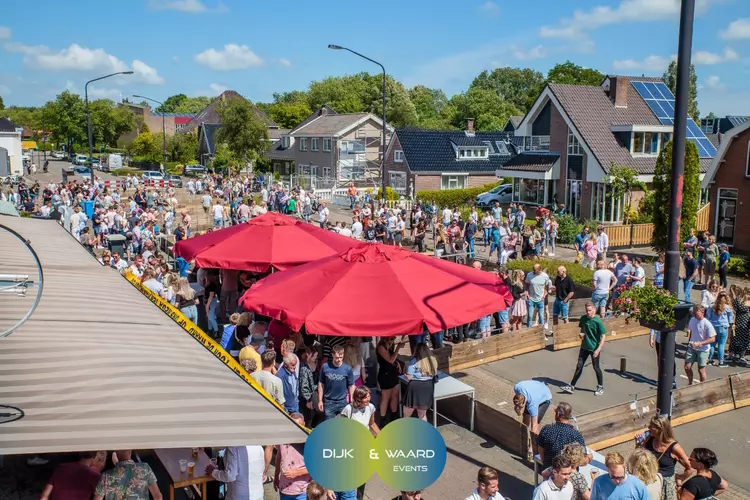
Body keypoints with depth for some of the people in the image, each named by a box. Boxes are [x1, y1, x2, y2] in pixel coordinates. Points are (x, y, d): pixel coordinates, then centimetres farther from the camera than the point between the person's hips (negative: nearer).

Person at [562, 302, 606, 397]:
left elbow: (603, 336, -17)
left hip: (594, 348, -5)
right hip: (584, 347, 5)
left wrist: (598, 349, -24)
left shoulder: (598, 321, -18)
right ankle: (572, 386, 12)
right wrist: (581, 333, -8)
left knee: (596, 367, 8)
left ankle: (600, 387, 26)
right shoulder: (583, 318, -1)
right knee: (579, 366, 8)